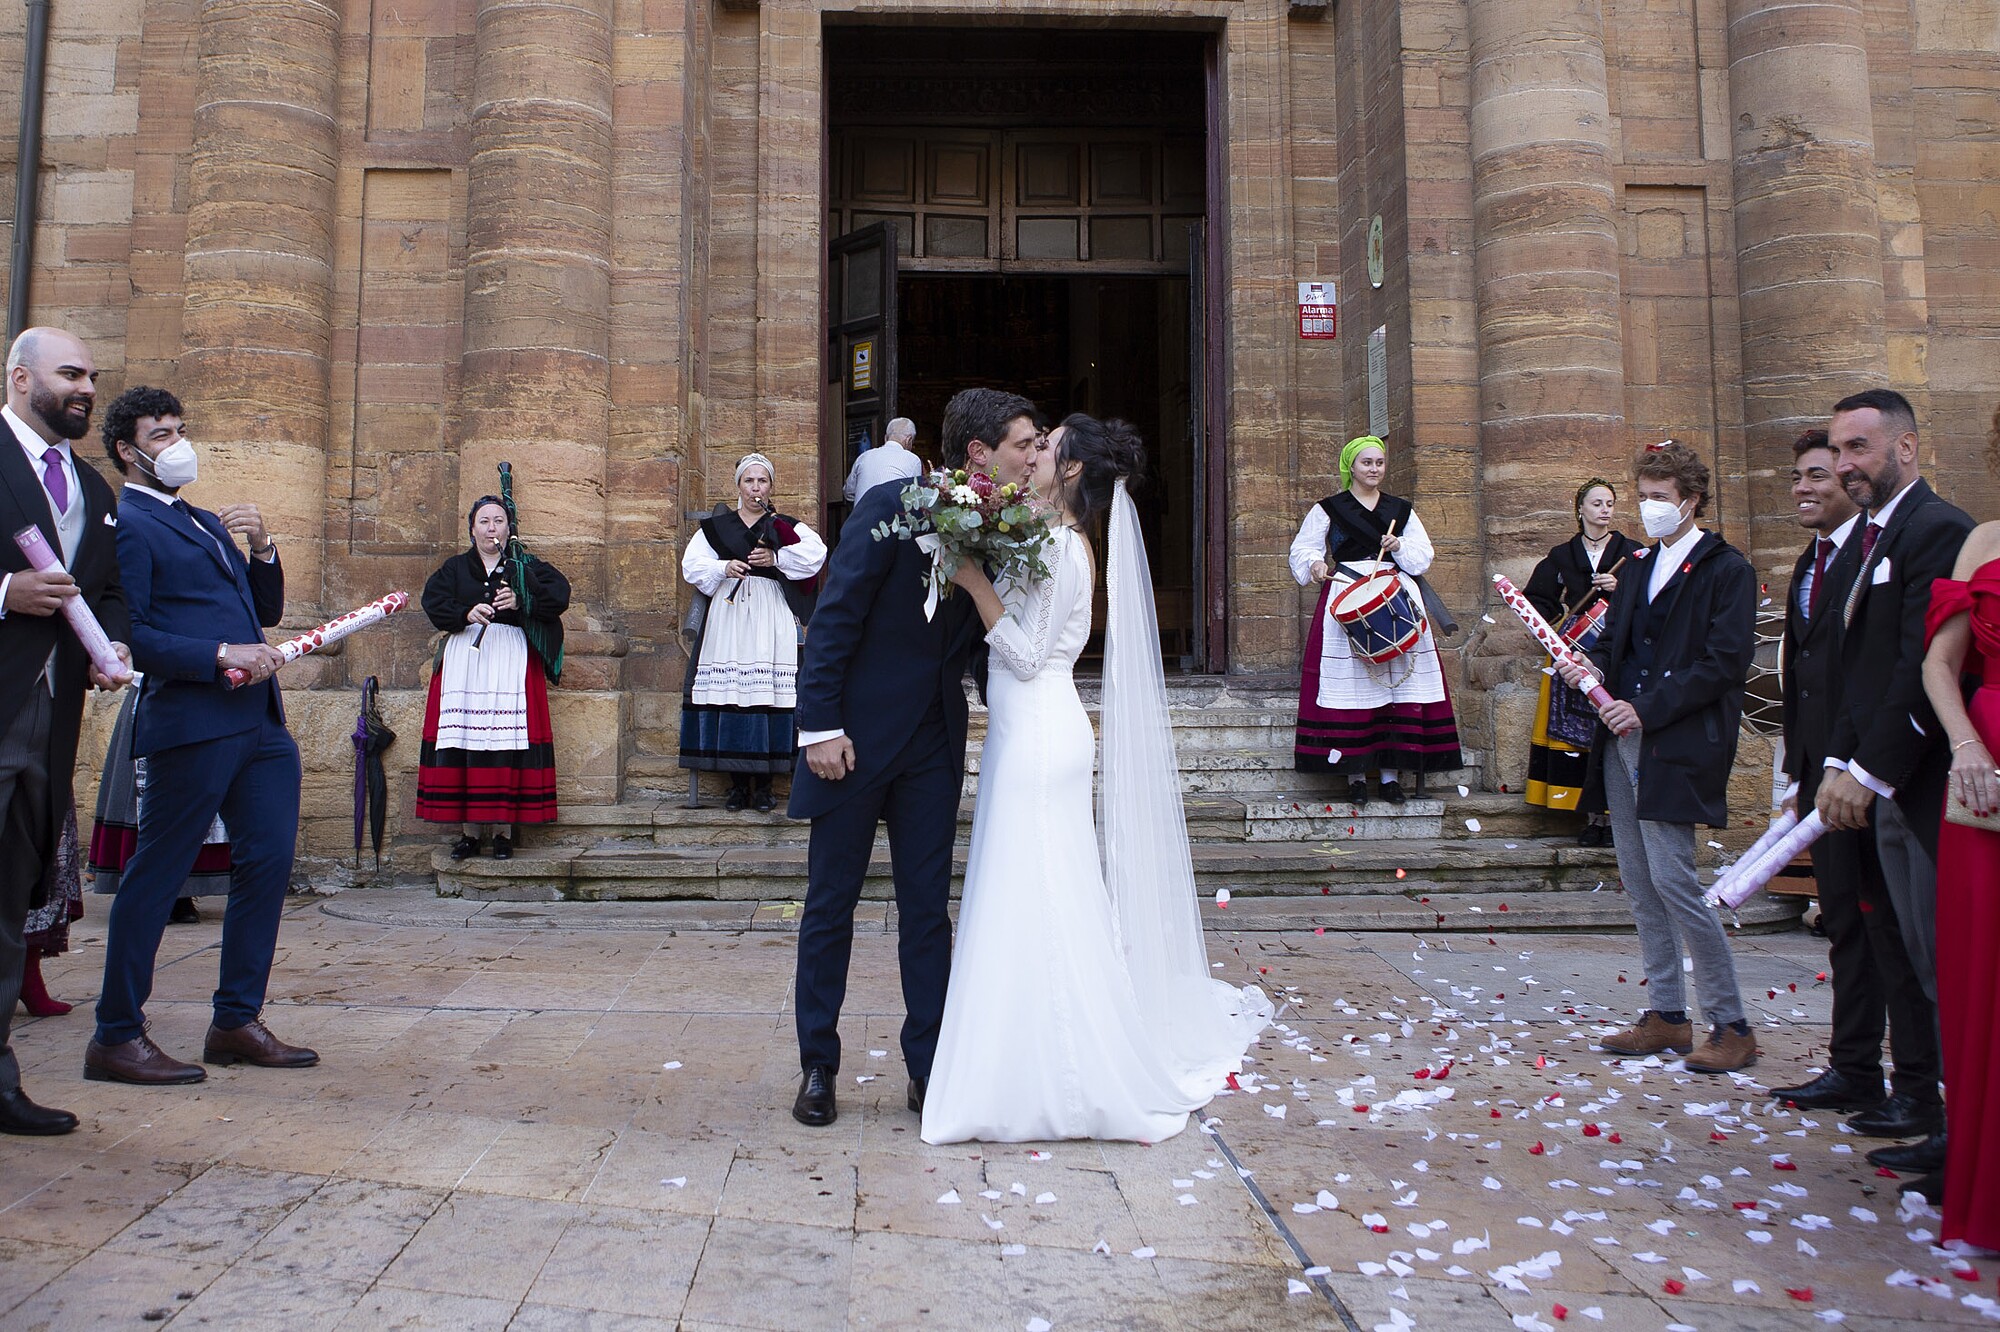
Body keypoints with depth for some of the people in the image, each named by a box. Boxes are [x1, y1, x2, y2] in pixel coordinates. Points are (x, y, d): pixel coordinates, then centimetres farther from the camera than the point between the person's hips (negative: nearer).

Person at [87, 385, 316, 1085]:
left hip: (261, 723, 9)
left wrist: (262, 547, 7)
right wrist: (222, 655, -17)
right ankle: (117, 1036, 10)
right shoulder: (125, 524, -3)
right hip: (192, 724, -8)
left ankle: (237, 1022, 19)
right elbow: (126, 635, -13)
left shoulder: (208, 523, 23)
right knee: (155, 875, -1)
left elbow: (266, 612, 22)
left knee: (268, 862, 8)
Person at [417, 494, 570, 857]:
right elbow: (433, 602, 3)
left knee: (508, 742, -9)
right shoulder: (455, 568, 16)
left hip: (512, 661, -2)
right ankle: (468, 830, 2)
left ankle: (505, 830, -4)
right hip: (464, 659, 2)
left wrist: (521, 602, -15)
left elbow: (559, 593, -2)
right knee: (464, 741, -5)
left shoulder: (525, 566, 11)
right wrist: (466, 613, -14)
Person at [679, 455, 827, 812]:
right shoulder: (715, 526, 15)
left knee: (768, 691, -7)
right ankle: (738, 783, 3)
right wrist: (723, 568, -8)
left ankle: (764, 784, -1)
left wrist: (776, 558, -12)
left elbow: (816, 552, -4)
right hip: (728, 611, 1)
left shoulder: (783, 526, 12)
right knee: (728, 690, -5)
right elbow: (692, 564, 8)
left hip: (770, 614, -1)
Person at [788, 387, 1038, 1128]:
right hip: (856, 735, -4)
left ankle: (928, 1068, 19)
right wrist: (821, 725, -16)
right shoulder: (894, 507, -12)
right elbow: (835, 617, -13)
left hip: (933, 744, 5)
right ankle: (818, 1067, 21)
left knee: (928, 908, 8)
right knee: (830, 903, 7)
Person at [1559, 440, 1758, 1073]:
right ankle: (1666, 1016, 19)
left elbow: (1725, 660, -13)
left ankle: (1732, 1025, 2)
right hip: (1624, 740, 8)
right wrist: (1593, 667, -2)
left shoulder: (1726, 569, -5)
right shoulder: (1638, 567, 18)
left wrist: (1648, 710, -17)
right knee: (1639, 882, 9)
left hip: (1678, 746, -8)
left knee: (1671, 879, -11)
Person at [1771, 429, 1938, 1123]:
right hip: (1824, 773, 9)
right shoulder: (1808, 563, 18)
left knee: (1891, 923, -1)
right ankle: (1854, 1070, 22)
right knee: (1845, 922, 13)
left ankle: (1918, 1085, 10)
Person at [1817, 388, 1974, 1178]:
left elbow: (1926, 669, -19)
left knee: (1945, 959, -4)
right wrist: (1839, 764, 9)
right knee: (1921, 956, 14)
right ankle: (1932, 1101, 24)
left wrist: (1869, 773, -18)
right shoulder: (1863, 545, 17)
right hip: (1882, 785, 9)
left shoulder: (1937, 530, -12)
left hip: (1924, 781, -9)